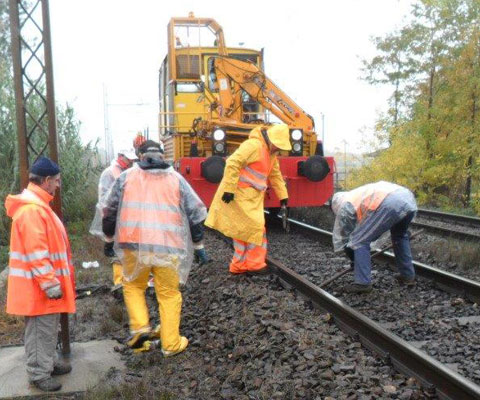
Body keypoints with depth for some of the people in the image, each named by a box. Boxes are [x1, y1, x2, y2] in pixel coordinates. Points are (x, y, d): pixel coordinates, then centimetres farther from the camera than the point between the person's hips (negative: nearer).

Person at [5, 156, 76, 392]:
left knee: (49, 328, 20)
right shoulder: (32, 209, -21)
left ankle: (48, 364, 33)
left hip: (45, 283, 10)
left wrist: (53, 281, 24)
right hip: (38, 286, -10)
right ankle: (39, 374, 13)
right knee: (41, 331, 1)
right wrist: (50, 283, -23)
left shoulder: (38, 205, 14)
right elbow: (36, 252, -25)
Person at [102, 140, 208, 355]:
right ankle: (171, 343, 17)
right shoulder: (176, 178, 11)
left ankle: (140, 327, 5)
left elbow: (111, 210, 14)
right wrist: (199, 245, 19)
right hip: (168, 246, 0)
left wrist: (109, 238, 28)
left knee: (133, 285, 21)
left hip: (133, 244, 0)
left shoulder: (126, 176, 10)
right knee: (169, 293, 11)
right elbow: (196, 212, 12)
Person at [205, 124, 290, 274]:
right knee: (254, 228, -5)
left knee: (243, 230, 13)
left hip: (252, 197, 10)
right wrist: (229, 189, -26)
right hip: (240, 195, -10)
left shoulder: (271, 153, 15)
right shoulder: (253, 145, -17)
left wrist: (283, 195, 20)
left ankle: (239, 265, 22)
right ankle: (254, 264, 7)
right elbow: (232, 163, -24)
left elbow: (276, 175, 24)